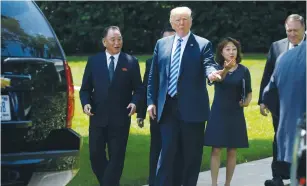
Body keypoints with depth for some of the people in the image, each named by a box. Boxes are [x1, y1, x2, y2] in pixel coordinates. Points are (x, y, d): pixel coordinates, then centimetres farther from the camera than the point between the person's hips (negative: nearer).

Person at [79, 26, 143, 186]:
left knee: (116, 157, 1)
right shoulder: (93, 61, 7)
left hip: (120, 118, -2)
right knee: (95, 155, 5)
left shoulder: (131, 62, 3)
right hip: (98, 117, 2)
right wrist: (86, 103, -10)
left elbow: (138, 89, 4)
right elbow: (85, 88, 8)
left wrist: (134, 102, -16)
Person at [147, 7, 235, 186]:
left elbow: (209, 65, -14)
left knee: (192, 154, 4)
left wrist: (213, 73, -38)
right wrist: (151, 101, 6)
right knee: (167, 151, -2)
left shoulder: (203, 44, 1)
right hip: (168, 107, 2)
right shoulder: (162, 44, 11)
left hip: (192, 107, -2)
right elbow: (154, 75, 13)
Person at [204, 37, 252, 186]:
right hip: (218, 113, -1)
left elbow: (249, 91, 12)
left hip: (235, 114, 1)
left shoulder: (243, 70, 0)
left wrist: (247, 101, -10)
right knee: (216, 150, -4)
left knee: (232, 151, 5)